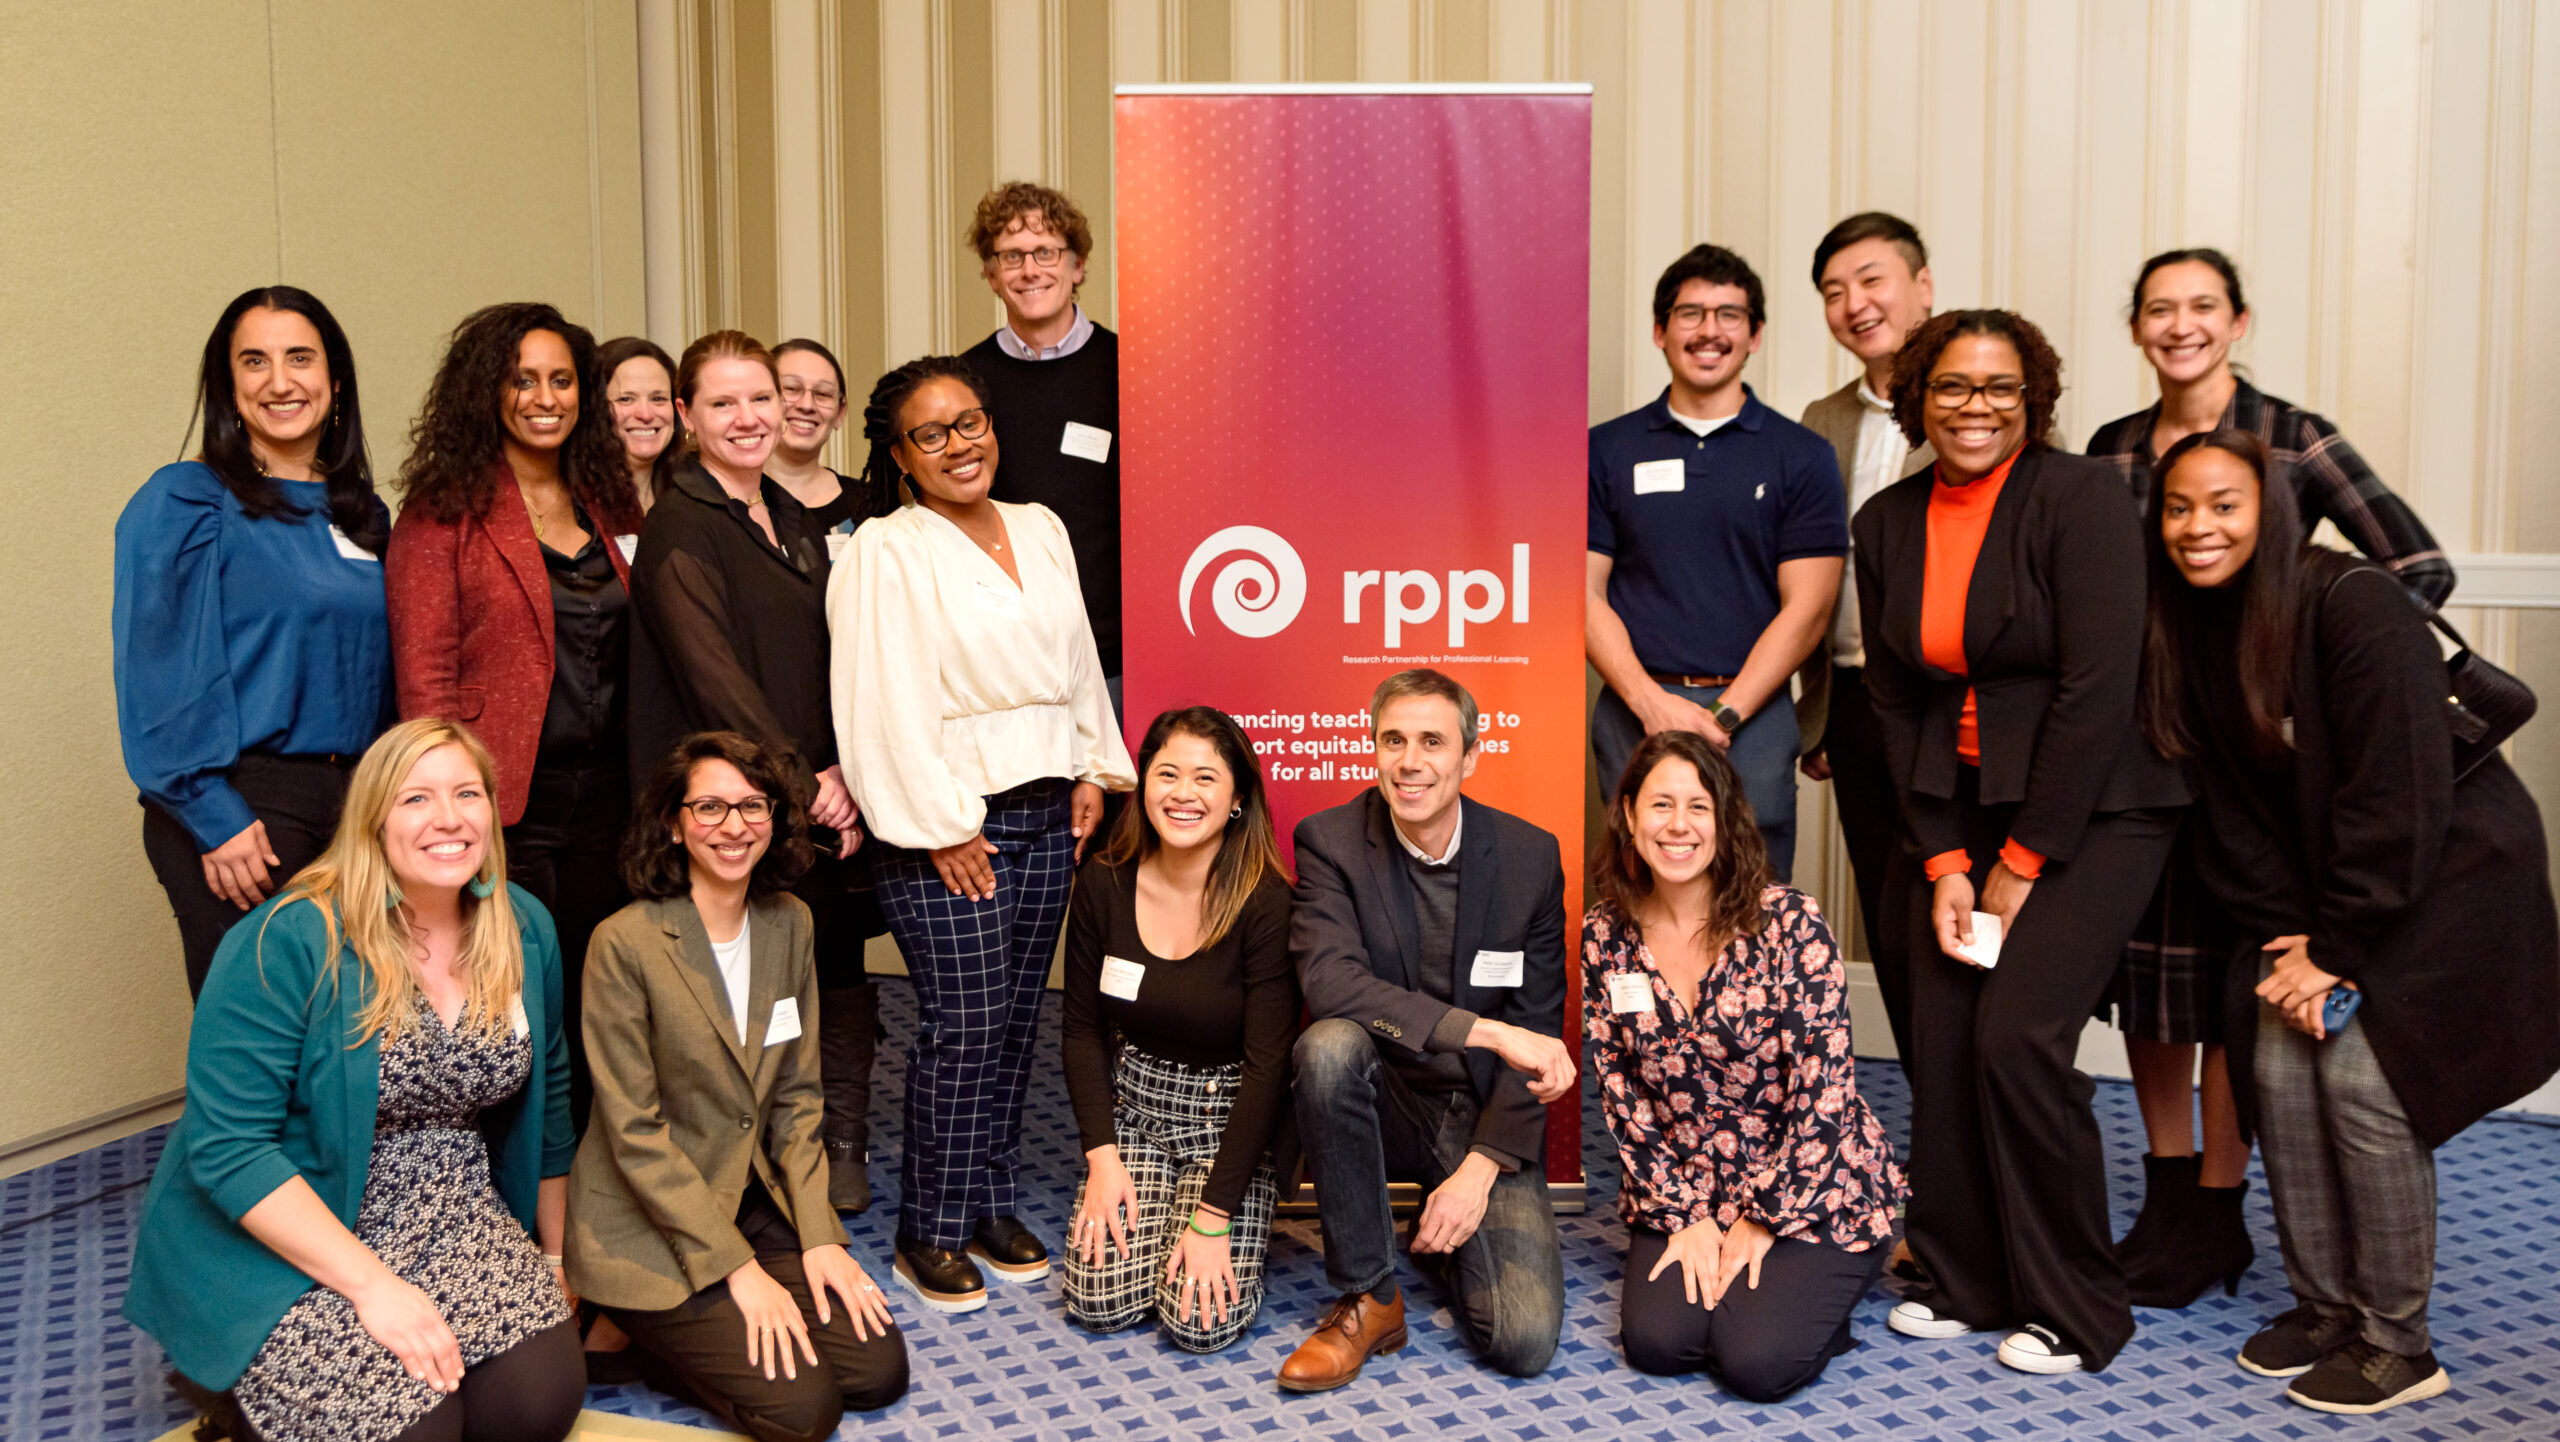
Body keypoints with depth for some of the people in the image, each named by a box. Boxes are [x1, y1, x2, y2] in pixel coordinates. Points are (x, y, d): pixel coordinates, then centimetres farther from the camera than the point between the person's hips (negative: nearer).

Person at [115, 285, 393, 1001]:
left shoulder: (362, 515, 15)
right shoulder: (183, 503, -3)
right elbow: (159, 678, -10)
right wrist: (216, 819, -16)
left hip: (356, 804, 6)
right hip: (239, 808, -5)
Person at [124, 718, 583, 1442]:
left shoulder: (525, 930, 0)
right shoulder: (287, 943, -17)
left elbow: (547, 1101, 13)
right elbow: (227, 1146, -19)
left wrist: (556, 1260, 17)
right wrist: (371, 1284, -24)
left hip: (451, 1219, 5)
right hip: (281, 1243, -5)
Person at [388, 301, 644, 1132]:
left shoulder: (609, 507, 13)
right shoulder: (445, 511, -3)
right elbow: (423, 679, -7)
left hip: (602, 798, 5)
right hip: (503, 806, -5)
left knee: (590, 1014, 10)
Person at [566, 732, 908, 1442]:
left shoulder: (789, 922, 2)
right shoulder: (625, 943, -17)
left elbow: (797, 1096, 7)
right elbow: (636, 1134, -17)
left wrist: (817, 1235, -4)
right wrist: (738, 1267, -18)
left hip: (759, 1202, 6)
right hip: (650, 1231, -6)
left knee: (879, 1371, -5)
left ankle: (703, 1339, 13)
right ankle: (661, 1346, 8)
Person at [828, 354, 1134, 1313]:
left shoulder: (1042, 531, 13)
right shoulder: (885, 552, -8)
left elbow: (1079, 661, 18)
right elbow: (884, 705, -13)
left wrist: (1094, 774, 11)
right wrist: (941, 828, -15)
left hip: (1046, 813, 6)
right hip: (945, 822, -6)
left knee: (1016, 1018, 10)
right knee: (963, 1024, -6)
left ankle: (992, 1205, 23)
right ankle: (931, 1234, 8)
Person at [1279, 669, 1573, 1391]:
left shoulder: (1531, 856, -4)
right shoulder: (1329, 842, -8)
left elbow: (1538, 1033, -3)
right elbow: (1330, 983, -24)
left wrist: (1482, 1166, -14)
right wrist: (1488, 1032, -31)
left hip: (1484, 1116, 1)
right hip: (1382, 1106, 0)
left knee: (1523, 1341, -19)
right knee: (1329, 1044, -35)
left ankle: (1439, 1240, 18)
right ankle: (1369, 1296, -17)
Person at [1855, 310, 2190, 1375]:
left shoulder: (2080, 498, -12)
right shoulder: (1888, 524, 5)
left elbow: (2097, 687, -16)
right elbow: (1895, 699, 7)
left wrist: (2022, 861, -14)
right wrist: (1943, 860, -1)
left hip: (2091, 809, -5)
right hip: (1961, 806, 5)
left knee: (2018, 1037, -13)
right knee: (1940, 1039, -2)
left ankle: (2071, 1313, 5)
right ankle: (1961, 1279, 18)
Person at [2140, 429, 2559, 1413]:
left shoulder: (2355, 605, -22)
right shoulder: (2192, 628, -1)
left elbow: (2397, 795, -23)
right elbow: (2233, 805, 1)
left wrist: (2334, 949, -19)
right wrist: (2283, 934, -7)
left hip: (2446, 875, -7)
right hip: (2319, 890, 7)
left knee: (2362, 1074, -13)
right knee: (2278, 1066, -2)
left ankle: (2399, 1343, 1)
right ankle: (2325, 1306, 14)